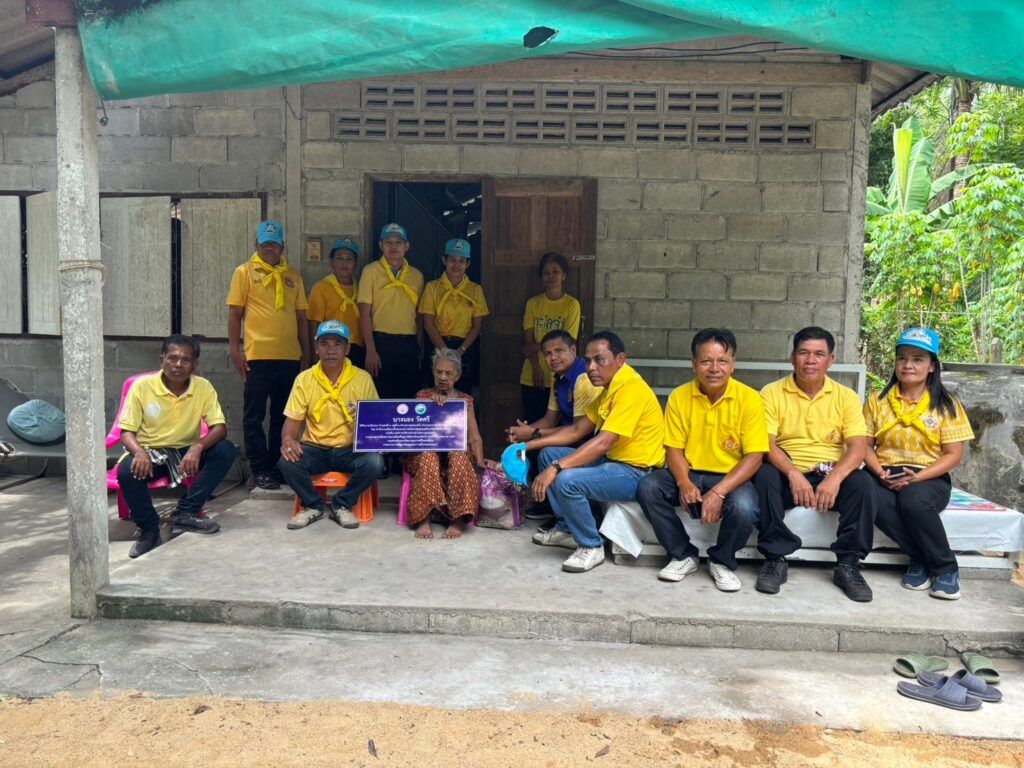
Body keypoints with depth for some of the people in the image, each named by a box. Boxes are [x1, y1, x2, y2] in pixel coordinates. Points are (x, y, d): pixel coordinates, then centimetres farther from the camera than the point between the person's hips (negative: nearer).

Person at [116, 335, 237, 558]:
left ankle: (186, 512, -18)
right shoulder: (142, 386, -10)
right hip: (149, 452, -1)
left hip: (187, 453, 2)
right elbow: (126, 431, -9)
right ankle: (149, 530, -10)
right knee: (127, 472, -33)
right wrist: (139, 452, -31)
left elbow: (220, 427, -14)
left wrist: (198, 447, -35)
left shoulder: (203, 387, -8)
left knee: (226, 450, -24)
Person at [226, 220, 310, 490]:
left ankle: (278, 464, 22)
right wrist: (235, 351, -7)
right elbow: (234, 314, 0)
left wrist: (306, 354, 12)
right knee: (254, 416, 1)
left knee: (284, 415, 10)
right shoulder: (245, 272, 3)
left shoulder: (293, 276, 14)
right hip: (258, 356, -4)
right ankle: (260, 469, 10)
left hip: (290, 357, 4)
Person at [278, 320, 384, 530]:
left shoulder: (362, 379, -3)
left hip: (349, 450, -1)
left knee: (374, 462, -30)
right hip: (314, 449, 1)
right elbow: (293, 419, 1)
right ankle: (313, 505, 1)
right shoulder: (304, 379, 0)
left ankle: (342, 505, -2)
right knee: (287, 462, -29)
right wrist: (288, 438, -22)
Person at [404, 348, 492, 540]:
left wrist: (480, 460, -8)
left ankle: (458, 519, -37)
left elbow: (475, 437, 9)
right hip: (424, 452, 0)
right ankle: (423, 519, -36)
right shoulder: (423, 396, 13)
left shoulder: (465, 400, 15)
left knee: (458, 456, -36)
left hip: (457, 453, 1)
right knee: (429, 456, -37)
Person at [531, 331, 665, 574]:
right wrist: (530, 445, 7)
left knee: (566, 480, -28)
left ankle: (591, 547, -7)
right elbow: (577, 430, 13)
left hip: (636, 472, -10)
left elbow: (603, 443, -30)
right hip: (613, 462, 11)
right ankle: (567, 528, 18)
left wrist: (555, 469, -32)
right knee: (548, 455, 11)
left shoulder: (630, 389, -21)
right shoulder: (610, 386, 11)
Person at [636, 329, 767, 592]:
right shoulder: (679, 397, -3)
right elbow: (674, 448, -1)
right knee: (647, 487, -23)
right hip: (690, 475, 3)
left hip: (731, 478, -2)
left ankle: (722, 562, 1)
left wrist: (719, 492, -27)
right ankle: (683, 555, -1)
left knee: (744, 507, -33)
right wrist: (684, 482, -23)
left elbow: (754, 456, -14)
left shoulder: (750, 399, -10)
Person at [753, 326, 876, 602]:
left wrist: (834, 478, -26)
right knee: (764, 475, -32)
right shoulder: (772, 393, 1)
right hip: (787, 476, -1)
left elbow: (858, 446, -7)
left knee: (862, 481, -28)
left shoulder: (846, 397, 5)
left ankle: (848, 564, -15)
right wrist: (793, 473, -28)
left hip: (831, 477, 1)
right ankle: (775, 559, -20)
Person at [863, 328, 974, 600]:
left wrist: (917, 477, -17)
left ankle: (946, 568, -12)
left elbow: (954, 454, -2)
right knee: (873, 501, -34)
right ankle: (920, 558, -10)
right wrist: (881, 473, -14)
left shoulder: (946, 405, 2)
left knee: (914, 500, -37)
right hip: (886, 476, 2)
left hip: (929, 477, -2)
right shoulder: (877, 401, 8)